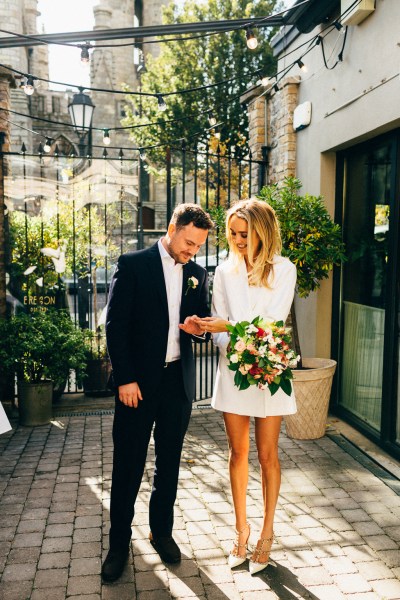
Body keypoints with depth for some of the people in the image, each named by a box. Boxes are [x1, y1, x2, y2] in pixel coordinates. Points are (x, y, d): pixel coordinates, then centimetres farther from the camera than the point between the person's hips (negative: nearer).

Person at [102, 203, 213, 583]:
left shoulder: (198, 274, 8)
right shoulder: (132, 264, -6)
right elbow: (115, 324, -9)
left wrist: (196, 326, -8)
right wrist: (125, 379, -13)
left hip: (178, 380, 4)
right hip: (138, 381, -4)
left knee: (169, 463, 15)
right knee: (128, 464, 6)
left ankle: (161, 531, 33)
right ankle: (119, 541, 23)